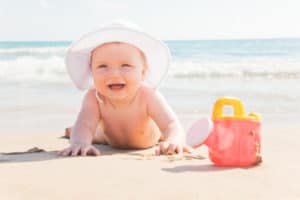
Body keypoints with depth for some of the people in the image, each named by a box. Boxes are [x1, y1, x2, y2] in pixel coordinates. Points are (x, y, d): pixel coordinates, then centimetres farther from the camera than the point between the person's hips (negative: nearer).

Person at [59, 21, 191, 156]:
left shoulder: (148, 96, -45)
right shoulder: (93, 97, -40)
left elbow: (172, 126, -52)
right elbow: (84, 124, -49)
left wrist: (173, 141, -78)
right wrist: (80, 143, -74)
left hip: (149, 138, 0)